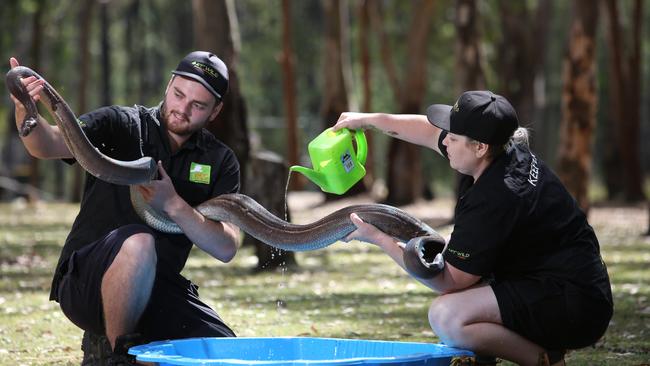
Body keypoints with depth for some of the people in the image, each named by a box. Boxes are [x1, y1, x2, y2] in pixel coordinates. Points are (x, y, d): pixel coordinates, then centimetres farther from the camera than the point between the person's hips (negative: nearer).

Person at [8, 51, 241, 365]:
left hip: (160, 289, 5)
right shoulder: (120, 125, -3)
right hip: (84, 283, -4)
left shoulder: (220, 161, 6)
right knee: (138, 241, -36)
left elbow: (226, 248, -5)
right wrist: (26, 111, -44)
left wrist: (173, 205, -20)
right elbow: (47, 144, -21)